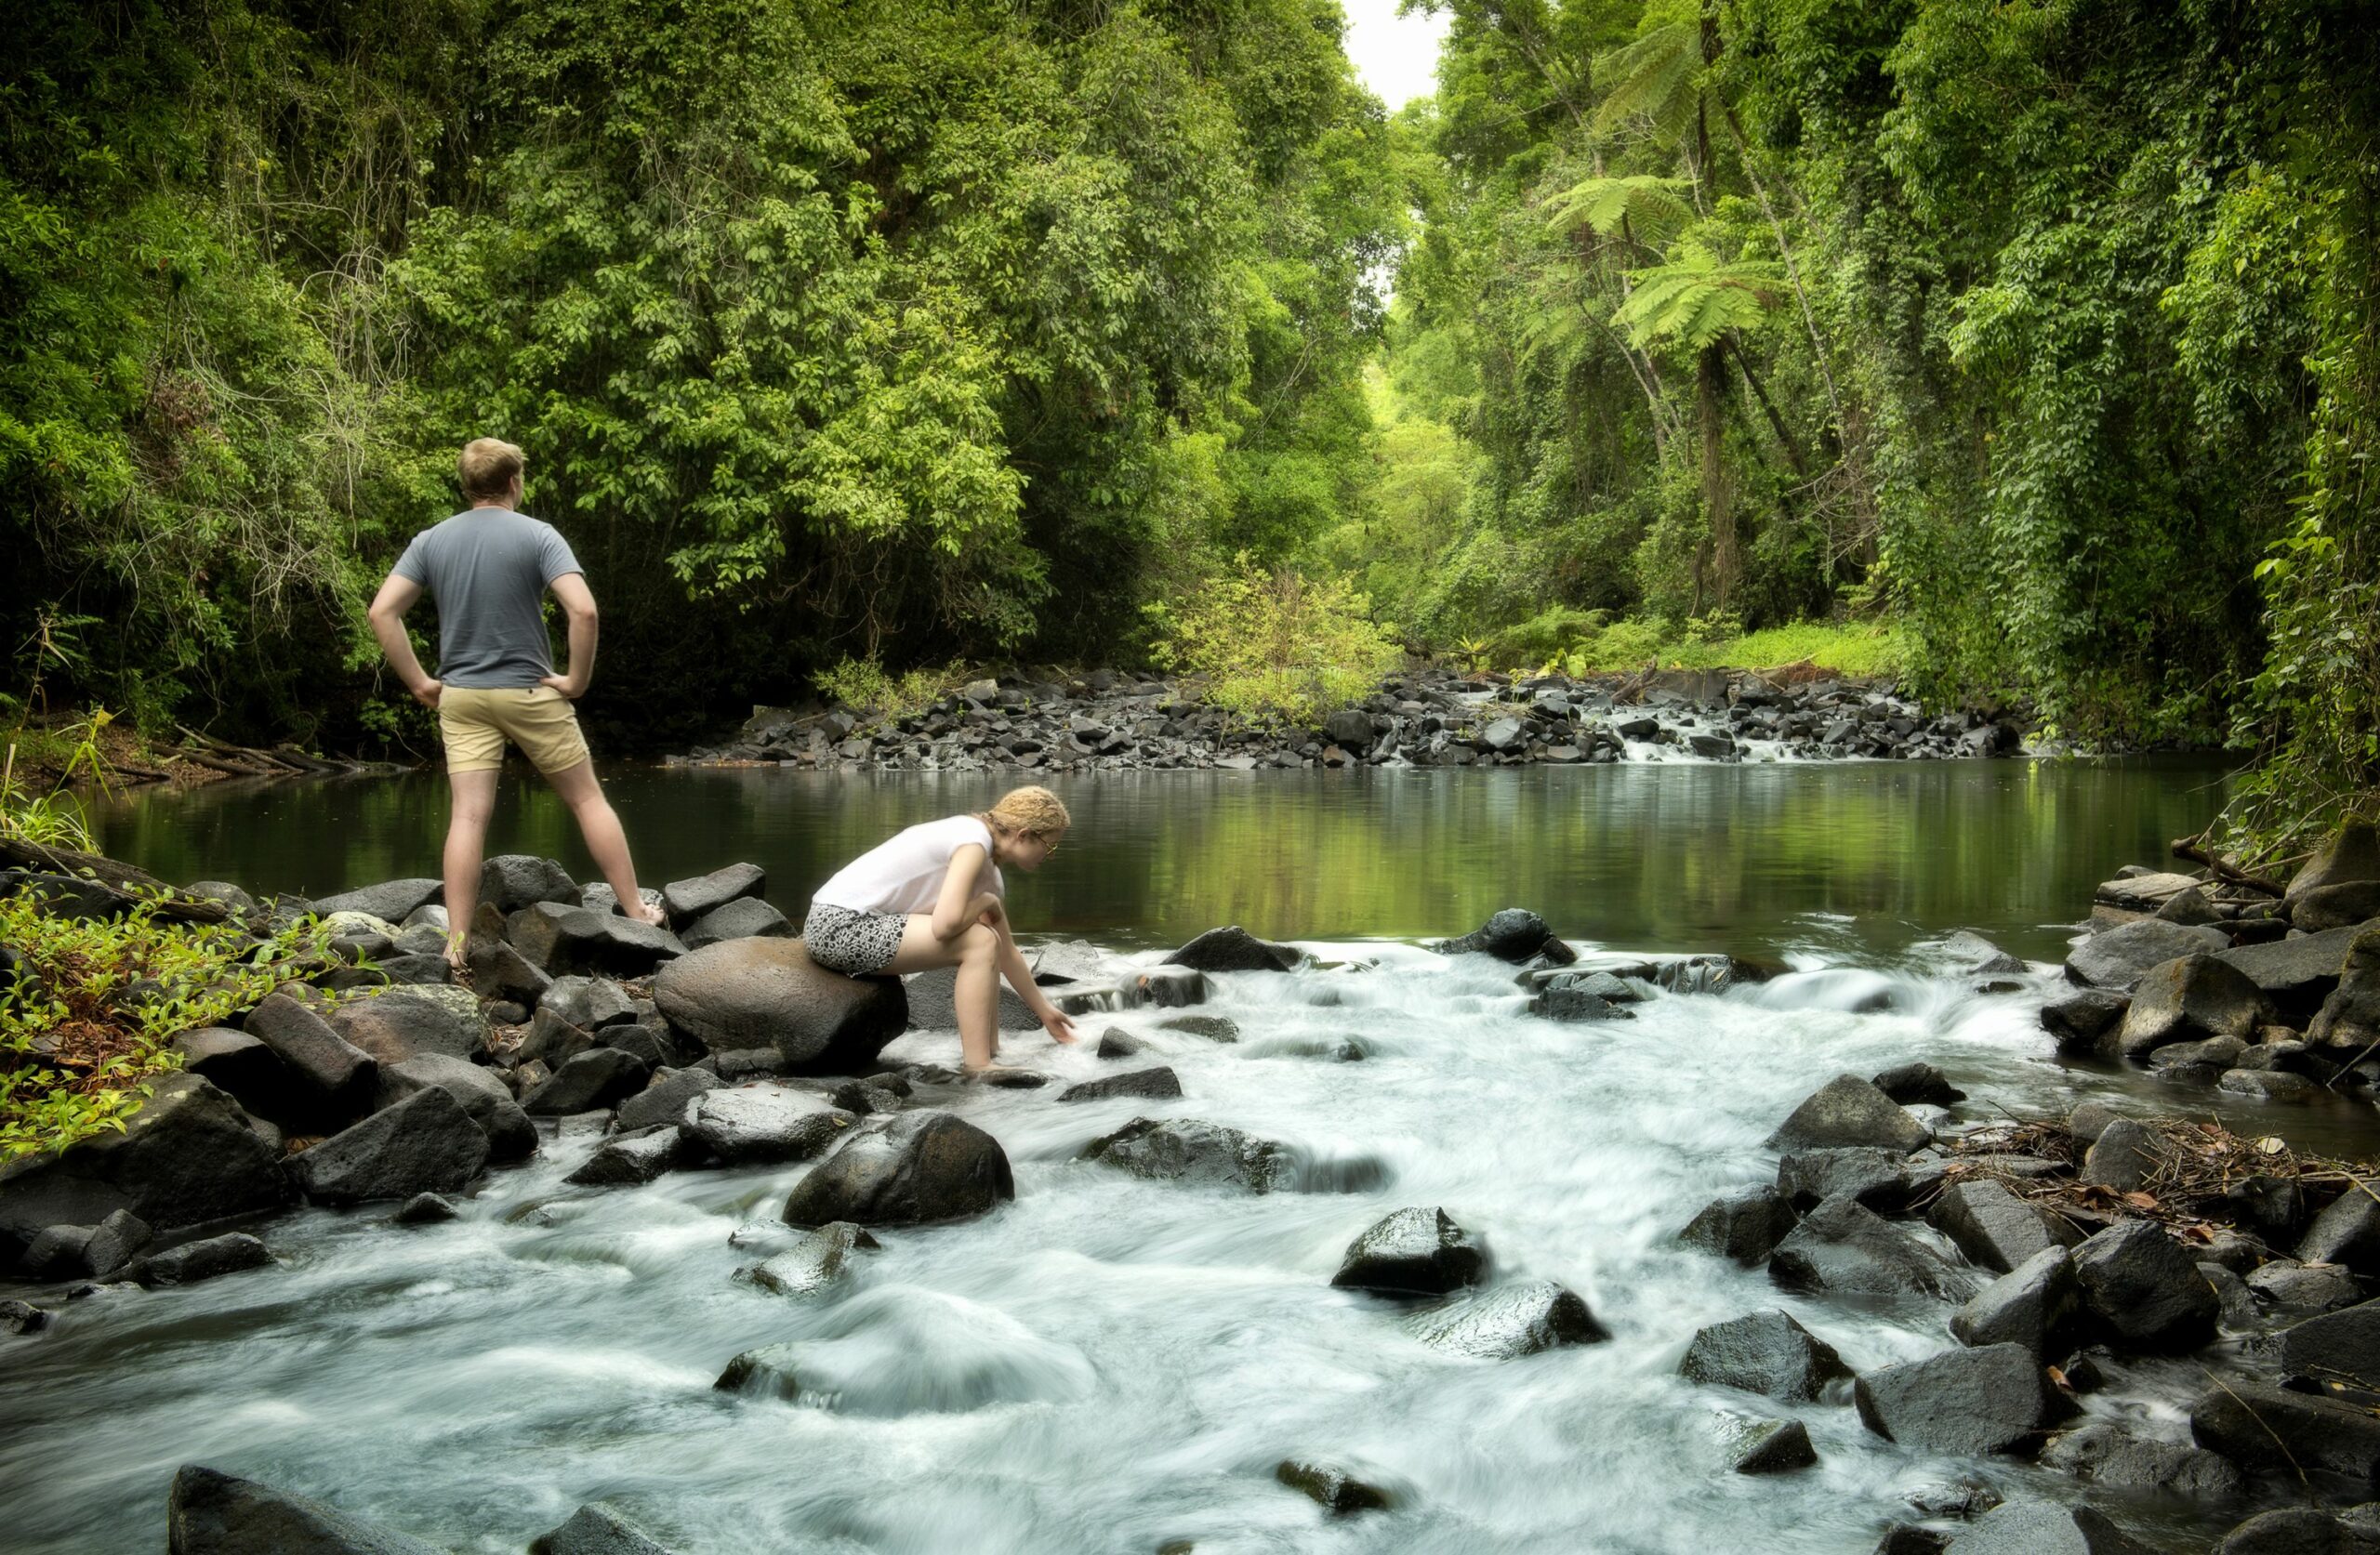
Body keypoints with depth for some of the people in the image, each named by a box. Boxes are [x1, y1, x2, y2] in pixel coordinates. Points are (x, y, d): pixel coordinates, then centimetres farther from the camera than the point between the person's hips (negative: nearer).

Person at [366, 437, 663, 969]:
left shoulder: (431, 541, 4)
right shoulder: (537, 536, -8)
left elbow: (383, 611, -3)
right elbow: (583, 610, -21)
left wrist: (419, 682, 2)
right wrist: (577, 679, -9)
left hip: (461, 696, 3)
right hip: (532, 693, -3)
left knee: (468, 815, -1)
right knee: (588, 799, 9)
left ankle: (456, 945, -4)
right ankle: (636, 911, 15)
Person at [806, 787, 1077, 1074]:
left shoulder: (990, 875, 14)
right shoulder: (974, 839, -15)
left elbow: (1007, 952, 26)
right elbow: (945, 924, -27)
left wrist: (1044, 1012, 32)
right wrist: (986, 903, -7)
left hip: (856, 921, 10)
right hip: (838, 925, -10)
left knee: (987, 941, 11)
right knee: (980, 942, -14)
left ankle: (987, 1058, 10)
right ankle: (978, 1072, -13)